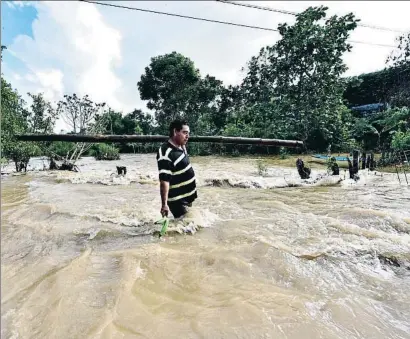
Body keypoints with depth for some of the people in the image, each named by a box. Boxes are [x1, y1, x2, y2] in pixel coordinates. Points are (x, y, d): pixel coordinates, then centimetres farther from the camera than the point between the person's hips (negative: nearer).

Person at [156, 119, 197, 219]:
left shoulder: (182, 147, 4)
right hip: (178, 200, -9)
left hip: (188, 197, 9)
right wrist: (164, 204, -28)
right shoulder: (166, 153, -24)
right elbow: (164, 180, -27)